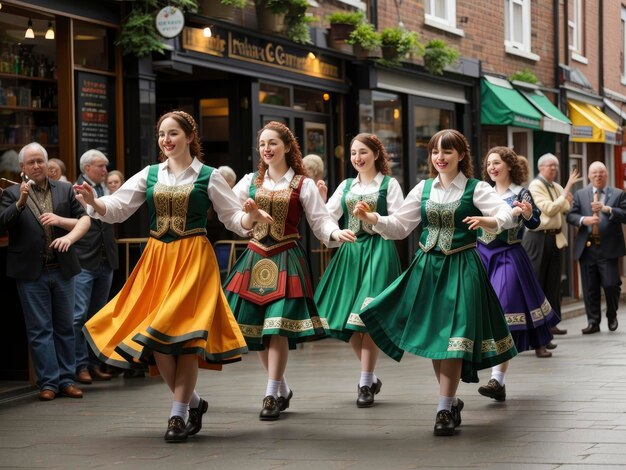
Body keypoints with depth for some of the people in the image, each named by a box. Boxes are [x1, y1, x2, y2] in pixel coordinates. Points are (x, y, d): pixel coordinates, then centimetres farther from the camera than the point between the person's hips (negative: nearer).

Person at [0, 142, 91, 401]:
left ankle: (67, 380, 14)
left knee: (65, 326, 7)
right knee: (40, 329, 0)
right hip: (31, 273, -3)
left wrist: (66, 231, -12)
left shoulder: (65, 190, 9)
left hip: (63, 270, 3)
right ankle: (48, 382, 2)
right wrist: (21, 202, -26)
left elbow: (84, 220, 7)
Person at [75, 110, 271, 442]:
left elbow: (233, 218, 3)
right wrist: (94, 202, -14)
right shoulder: (149, 175, 10)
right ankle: (192, 401, 17)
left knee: (184, 333, -10)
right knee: (154, 337, -1)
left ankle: (179, 414, -3)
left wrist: (251, 217, -18)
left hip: (194, 259, -4)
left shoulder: (208, 177, 2)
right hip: (156, 259, 4)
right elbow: (116, 208, 6)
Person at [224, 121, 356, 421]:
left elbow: (320, 221, -1)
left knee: (277, 325, -12)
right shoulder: (251, 182, 10)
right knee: (255, 327, 3)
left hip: (286, 259, -4)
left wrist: (335, 233, -22)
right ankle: (282, 388, 20)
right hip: (255, 258, 4)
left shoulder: (303, 185, 2)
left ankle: (272, 395, -6)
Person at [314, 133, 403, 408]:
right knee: (348, 321, 2)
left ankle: (365, 384, -6)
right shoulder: (346, 186, 14)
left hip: (378, 251, -5)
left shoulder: (389, 184, 2)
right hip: (350, 251, 5)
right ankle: (371, 377, 18)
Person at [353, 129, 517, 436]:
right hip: (427, 266, 5)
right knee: (431, 336, 8)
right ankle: (452, 400, 25)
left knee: (452, 336, -10)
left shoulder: (476, 189, -3)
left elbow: (505, 214, -16)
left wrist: (487, 220, -38)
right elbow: (399, 226, 11)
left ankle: (445, 409, -4)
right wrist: (371, 218, -6)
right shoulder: (423, 189, 10)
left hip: (461, 268, -5)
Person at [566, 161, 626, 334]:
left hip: (608, 248, -2)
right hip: (586, 247, 2)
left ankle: (612, 316, 20)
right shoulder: (580, 194, 11)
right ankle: (593, 322, 12)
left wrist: (607, 209, -17)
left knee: (611, 284, -5)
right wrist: (583, 220, -16)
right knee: (590, 287, 5)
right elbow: (570, 215, 4)